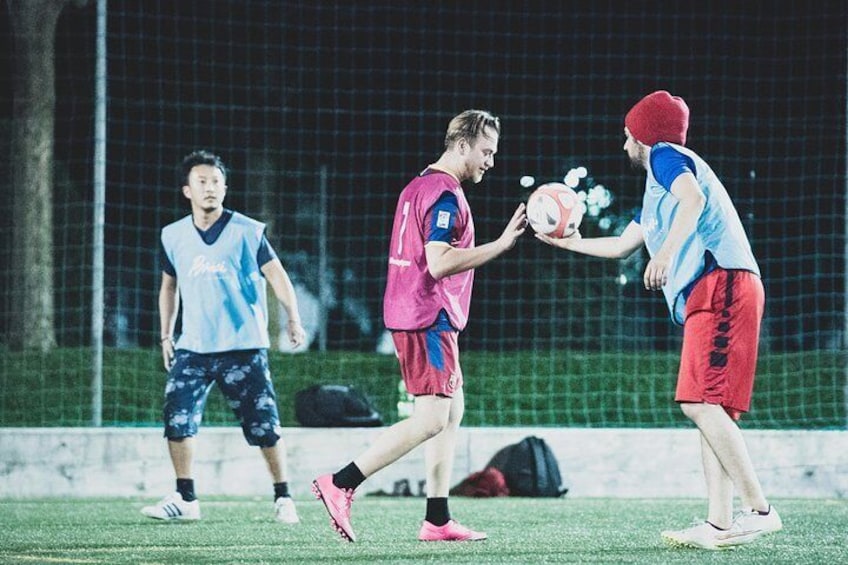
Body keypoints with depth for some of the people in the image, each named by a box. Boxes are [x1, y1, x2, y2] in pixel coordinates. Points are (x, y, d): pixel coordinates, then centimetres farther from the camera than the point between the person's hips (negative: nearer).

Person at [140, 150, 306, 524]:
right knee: (177, 419, -9)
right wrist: (166, 335, 18)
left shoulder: (247, 231, -2)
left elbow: (276, 274, -5)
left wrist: (293, 318, -18)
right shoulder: (173, 236, 9)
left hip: (244, 346, -3)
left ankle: (282, 499, 9)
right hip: (193, 348, 3)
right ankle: (185, 500, 1)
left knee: (264, 425, -3)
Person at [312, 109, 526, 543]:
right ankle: (340, 484, -12)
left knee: (452, 411, 11)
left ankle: (437, 520, 9)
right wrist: (501, 245, -24)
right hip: (429, 318, -11)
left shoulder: (418, 187, 17)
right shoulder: (445, 195, -14)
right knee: (431, 419, -11)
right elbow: (439, 262, -24)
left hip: (410, 314, 11)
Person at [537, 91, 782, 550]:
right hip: (707, 298, 10)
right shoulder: (657, 188, 33)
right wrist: (563, 241, 50)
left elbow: (693, 199, -18)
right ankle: (718, 524, 0)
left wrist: (666, 250, -30)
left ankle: (759, 510, -23)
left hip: (721, 285, -10)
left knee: (701, 403, -18)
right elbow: (620, 246, 44)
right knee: (708, 408, 5)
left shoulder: (665, 157, 4)